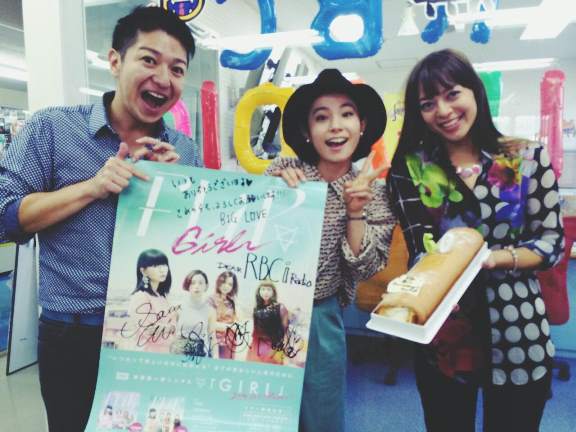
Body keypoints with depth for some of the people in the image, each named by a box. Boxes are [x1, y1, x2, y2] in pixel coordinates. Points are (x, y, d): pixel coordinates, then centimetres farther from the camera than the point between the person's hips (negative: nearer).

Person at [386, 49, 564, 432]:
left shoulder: (528, 159, -4)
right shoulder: (410, 169, -3)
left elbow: (552, 241, -2)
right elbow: (420, 252, -8)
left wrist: (498, 258, -21)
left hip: (518, 335, 0)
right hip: (442, 335, 0)